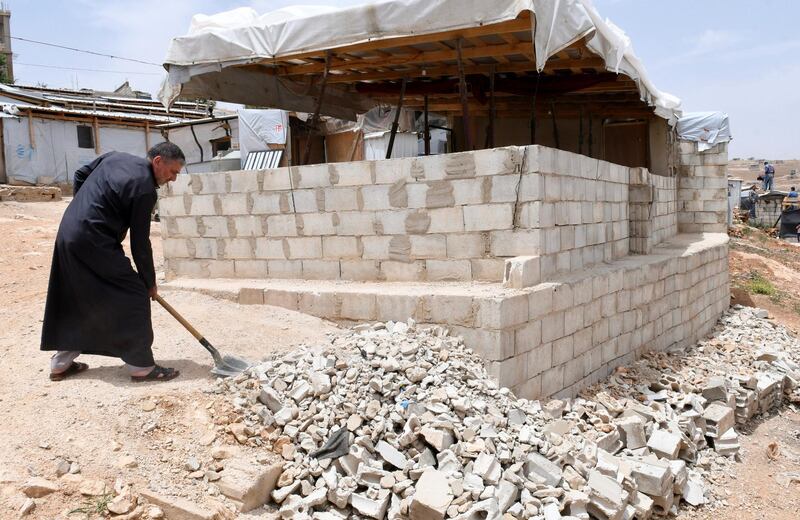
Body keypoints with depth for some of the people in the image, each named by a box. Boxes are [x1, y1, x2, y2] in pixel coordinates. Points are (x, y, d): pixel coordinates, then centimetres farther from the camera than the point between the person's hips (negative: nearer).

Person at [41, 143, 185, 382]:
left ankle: (61, 363, 31)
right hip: (94, 243, -10)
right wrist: (150, 283, -2)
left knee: (73, 301, 20)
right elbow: (140, 243, -12)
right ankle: (141, 366, 2)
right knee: (133, 296, -3)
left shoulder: (115, 156, 8)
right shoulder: (144, 189, -16)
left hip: (67, 232, 10)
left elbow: (80, 175, 19)